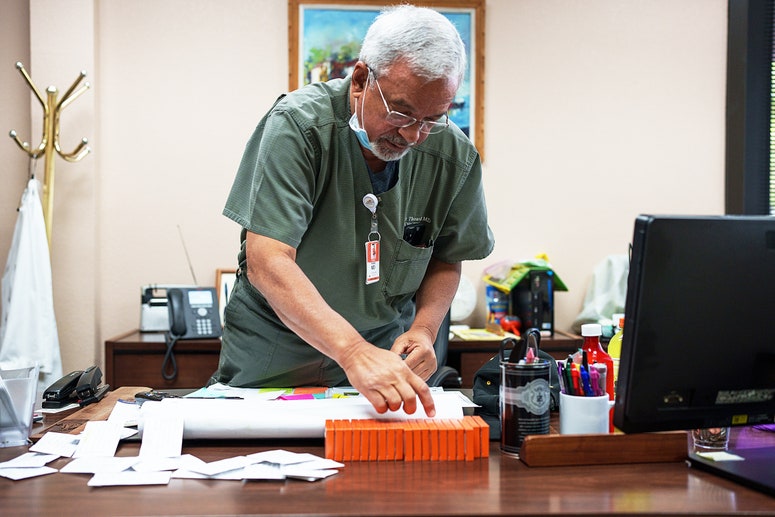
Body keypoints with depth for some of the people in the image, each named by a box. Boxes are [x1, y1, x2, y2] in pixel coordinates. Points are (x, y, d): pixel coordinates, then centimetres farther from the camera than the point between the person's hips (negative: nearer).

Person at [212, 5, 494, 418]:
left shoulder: (454, 156, -8)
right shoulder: (297, 125, -21)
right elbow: (266, 262, -28)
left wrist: (424, 329, -13)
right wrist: (354, 351, -39)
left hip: (383, 354, 2)